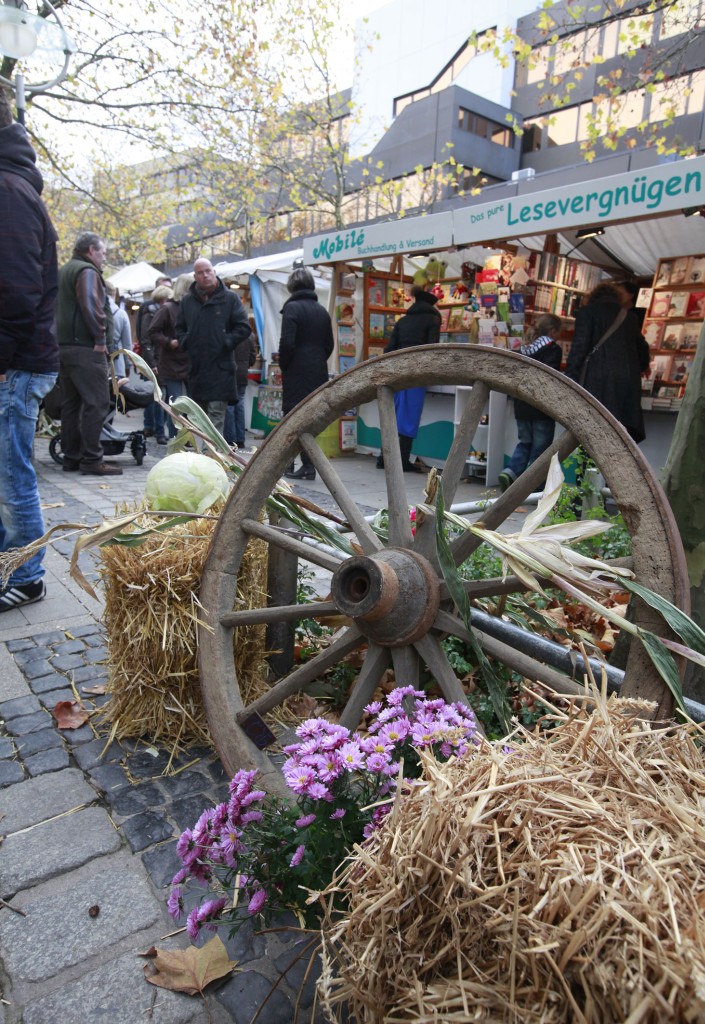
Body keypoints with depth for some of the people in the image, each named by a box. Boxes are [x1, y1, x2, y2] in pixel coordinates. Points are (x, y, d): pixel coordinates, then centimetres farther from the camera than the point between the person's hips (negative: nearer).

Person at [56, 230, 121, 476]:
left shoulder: (63, 272, 24)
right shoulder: (87, 271, -6)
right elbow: (91, 306, -21)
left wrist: (62, 339, 20)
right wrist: (100, 338, -14)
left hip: (65, 346, 10)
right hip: (86, 348, -10)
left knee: (70, 403, 10)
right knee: (96, 402, -10)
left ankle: (71, 456, 14)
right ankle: (92, 459, -13)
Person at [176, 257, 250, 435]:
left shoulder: (229, 298, 0)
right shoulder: (187, 300, 12)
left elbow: (243, 327, -1)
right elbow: (180, 327, 22)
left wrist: (225, 343, -9)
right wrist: (185, 342, 4)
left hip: (220, 368, -5)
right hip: (196, 367, 5)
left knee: (216, 416, -9)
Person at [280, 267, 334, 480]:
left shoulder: (292, 308, -8)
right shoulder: (322, 311, 11)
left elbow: (287, 342, -15)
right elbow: (329, 344, 12)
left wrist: (283, 366, -2)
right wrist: (318, 362, 16)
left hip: (296, 374, -5)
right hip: (317, 374, 6)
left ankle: (287, 465, 4)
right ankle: (308, 466, 11)